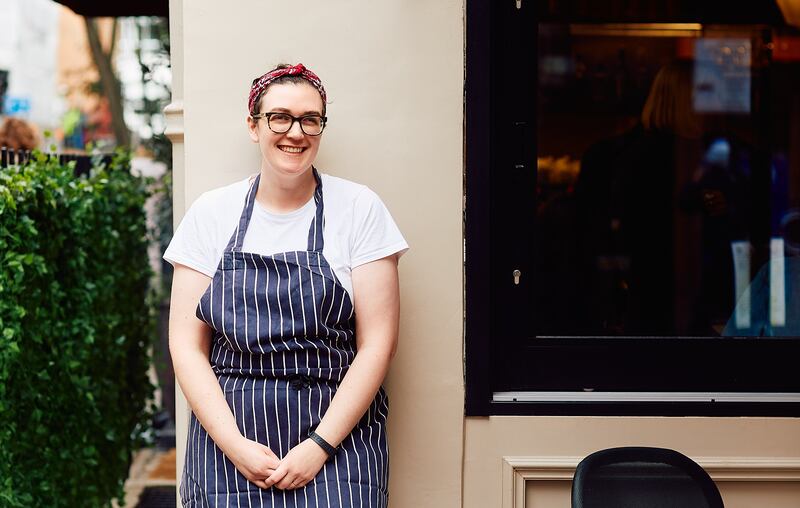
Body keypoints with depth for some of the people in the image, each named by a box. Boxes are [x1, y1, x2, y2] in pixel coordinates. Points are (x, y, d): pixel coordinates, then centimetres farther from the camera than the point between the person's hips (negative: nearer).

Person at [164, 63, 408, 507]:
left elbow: (377, 342, -2)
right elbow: (186, 343, 3)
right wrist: (235, 445, -8)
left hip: (337, 434, -1)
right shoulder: (211, 213, 5)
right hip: (227, 439, 1)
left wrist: (319, 446, -10)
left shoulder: (359, 208, 1)